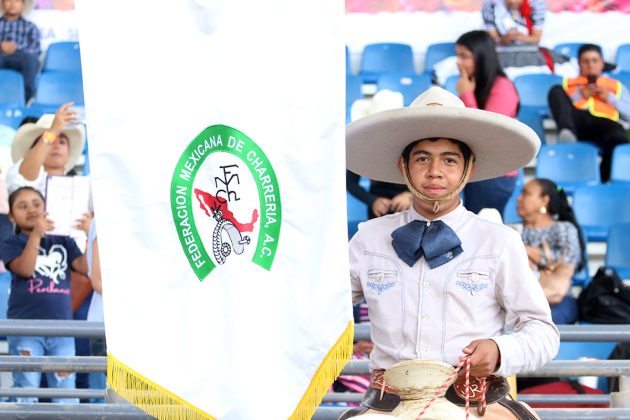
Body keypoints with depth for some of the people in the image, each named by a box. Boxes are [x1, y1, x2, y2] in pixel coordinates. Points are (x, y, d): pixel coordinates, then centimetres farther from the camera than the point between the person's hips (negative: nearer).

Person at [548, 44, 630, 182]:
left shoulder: (616, 86, 35)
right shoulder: (568, 83, 34)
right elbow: (559, 105, 16)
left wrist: (610, 98, 8)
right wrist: (579, 96, 6)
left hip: (604, 121, -1)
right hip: (577, 120, 1)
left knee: (619, 137, -40)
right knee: (556, 90, -27)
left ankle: (603, 180, -33)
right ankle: (567, 134, -50)